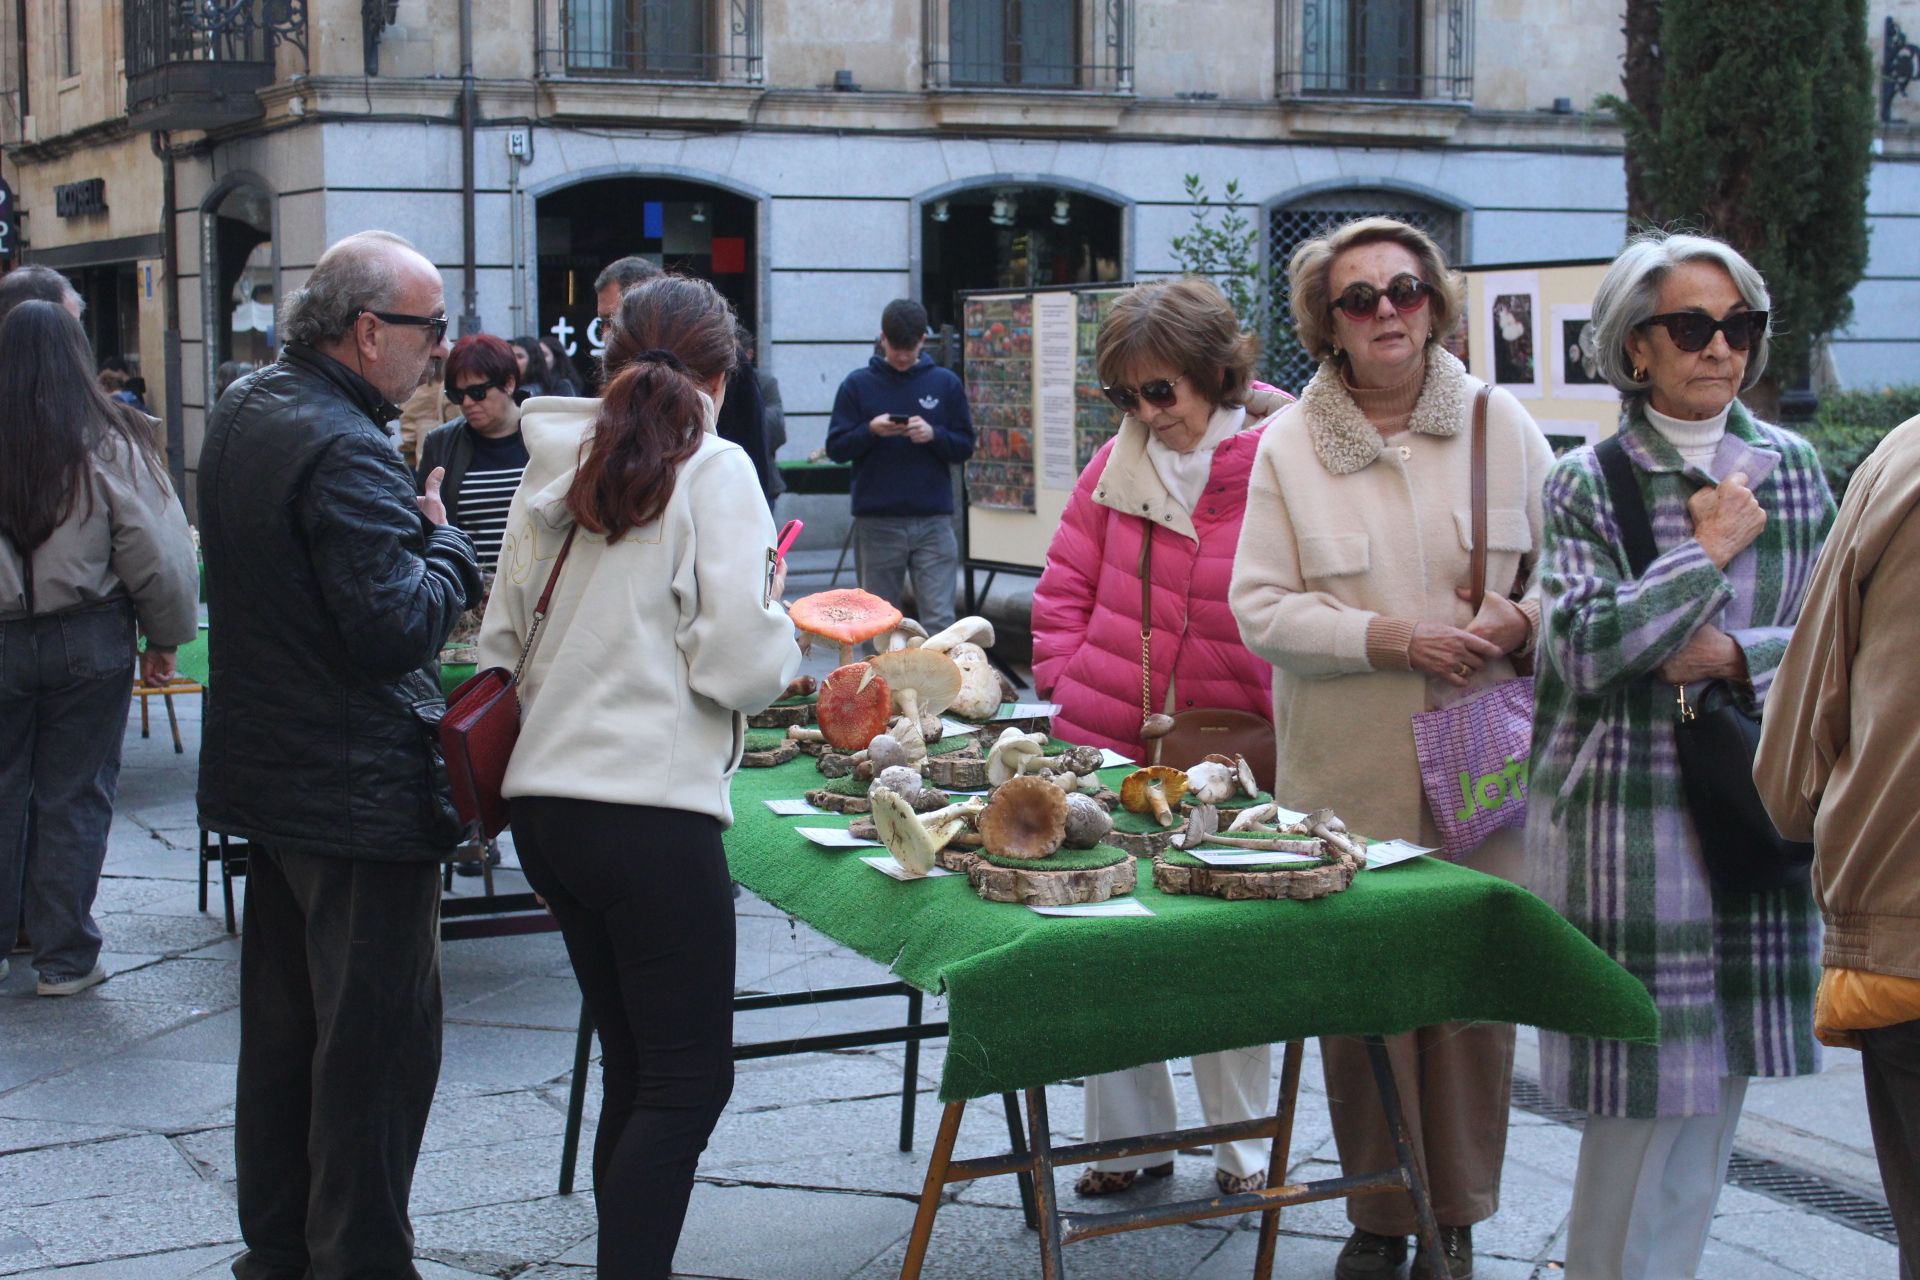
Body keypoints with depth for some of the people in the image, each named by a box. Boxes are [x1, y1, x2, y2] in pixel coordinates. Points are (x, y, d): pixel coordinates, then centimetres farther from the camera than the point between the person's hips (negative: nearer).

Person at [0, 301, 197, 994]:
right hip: (89, 644, -1)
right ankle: (65, 958, 14)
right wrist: (165, 637, 5)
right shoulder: (111, 440, -11)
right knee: (74, 799, 8)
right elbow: (157, 553, -8)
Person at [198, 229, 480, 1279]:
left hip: (266, 770, 10)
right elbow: (395, 627, -27)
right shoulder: (342, 451, -23)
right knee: (377, 1043, -1)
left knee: (284, 1025, 19)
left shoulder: (245, 410, 8)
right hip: (358, 789, -10)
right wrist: (447, 541, -9)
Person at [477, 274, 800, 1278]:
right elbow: (738, 666, -12)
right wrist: (773, 611, 7)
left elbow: (504, 643, 16)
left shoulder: (554, 469, 12)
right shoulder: (713, 471, -6)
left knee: (633, 1071, 17)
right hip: (652, 809, -7)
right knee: (688, 1082, 1)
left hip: (542, 805, 7)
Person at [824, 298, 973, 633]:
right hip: (876, 521, 0)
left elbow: (966, 446, 7)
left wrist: (934, 435, -12)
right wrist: (870, 431, -14)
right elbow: (835, 448, 3)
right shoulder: (857, 385, 5)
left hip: (934, 520, 0)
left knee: (939, 619, -6)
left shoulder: (945, 383, 7)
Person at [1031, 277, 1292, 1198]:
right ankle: (1130, 1137, 23)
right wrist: (1070, 687, 1)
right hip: (1107, 745, 4)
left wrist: (1271, 733, -11)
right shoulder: (1119, 464, 5)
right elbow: (1064, 587, 12)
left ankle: (1240, 1142, 21)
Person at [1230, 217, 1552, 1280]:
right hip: (1345, 771, 0)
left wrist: (1518, 619, -11)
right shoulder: (1288, 444, 3)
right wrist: (1393, 640, -14)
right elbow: (1259, 605, -2)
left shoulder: (1500, 424, 6)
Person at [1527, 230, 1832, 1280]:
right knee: (1643, 1093, -3)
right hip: (1623, 814, -4)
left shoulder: (1791, 467, 9)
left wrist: (1737, 656, -11)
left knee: (1715, 1084, 11)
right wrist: (1710, 551, -10)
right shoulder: (1587, 483, -2)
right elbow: (1585, 649, -14)